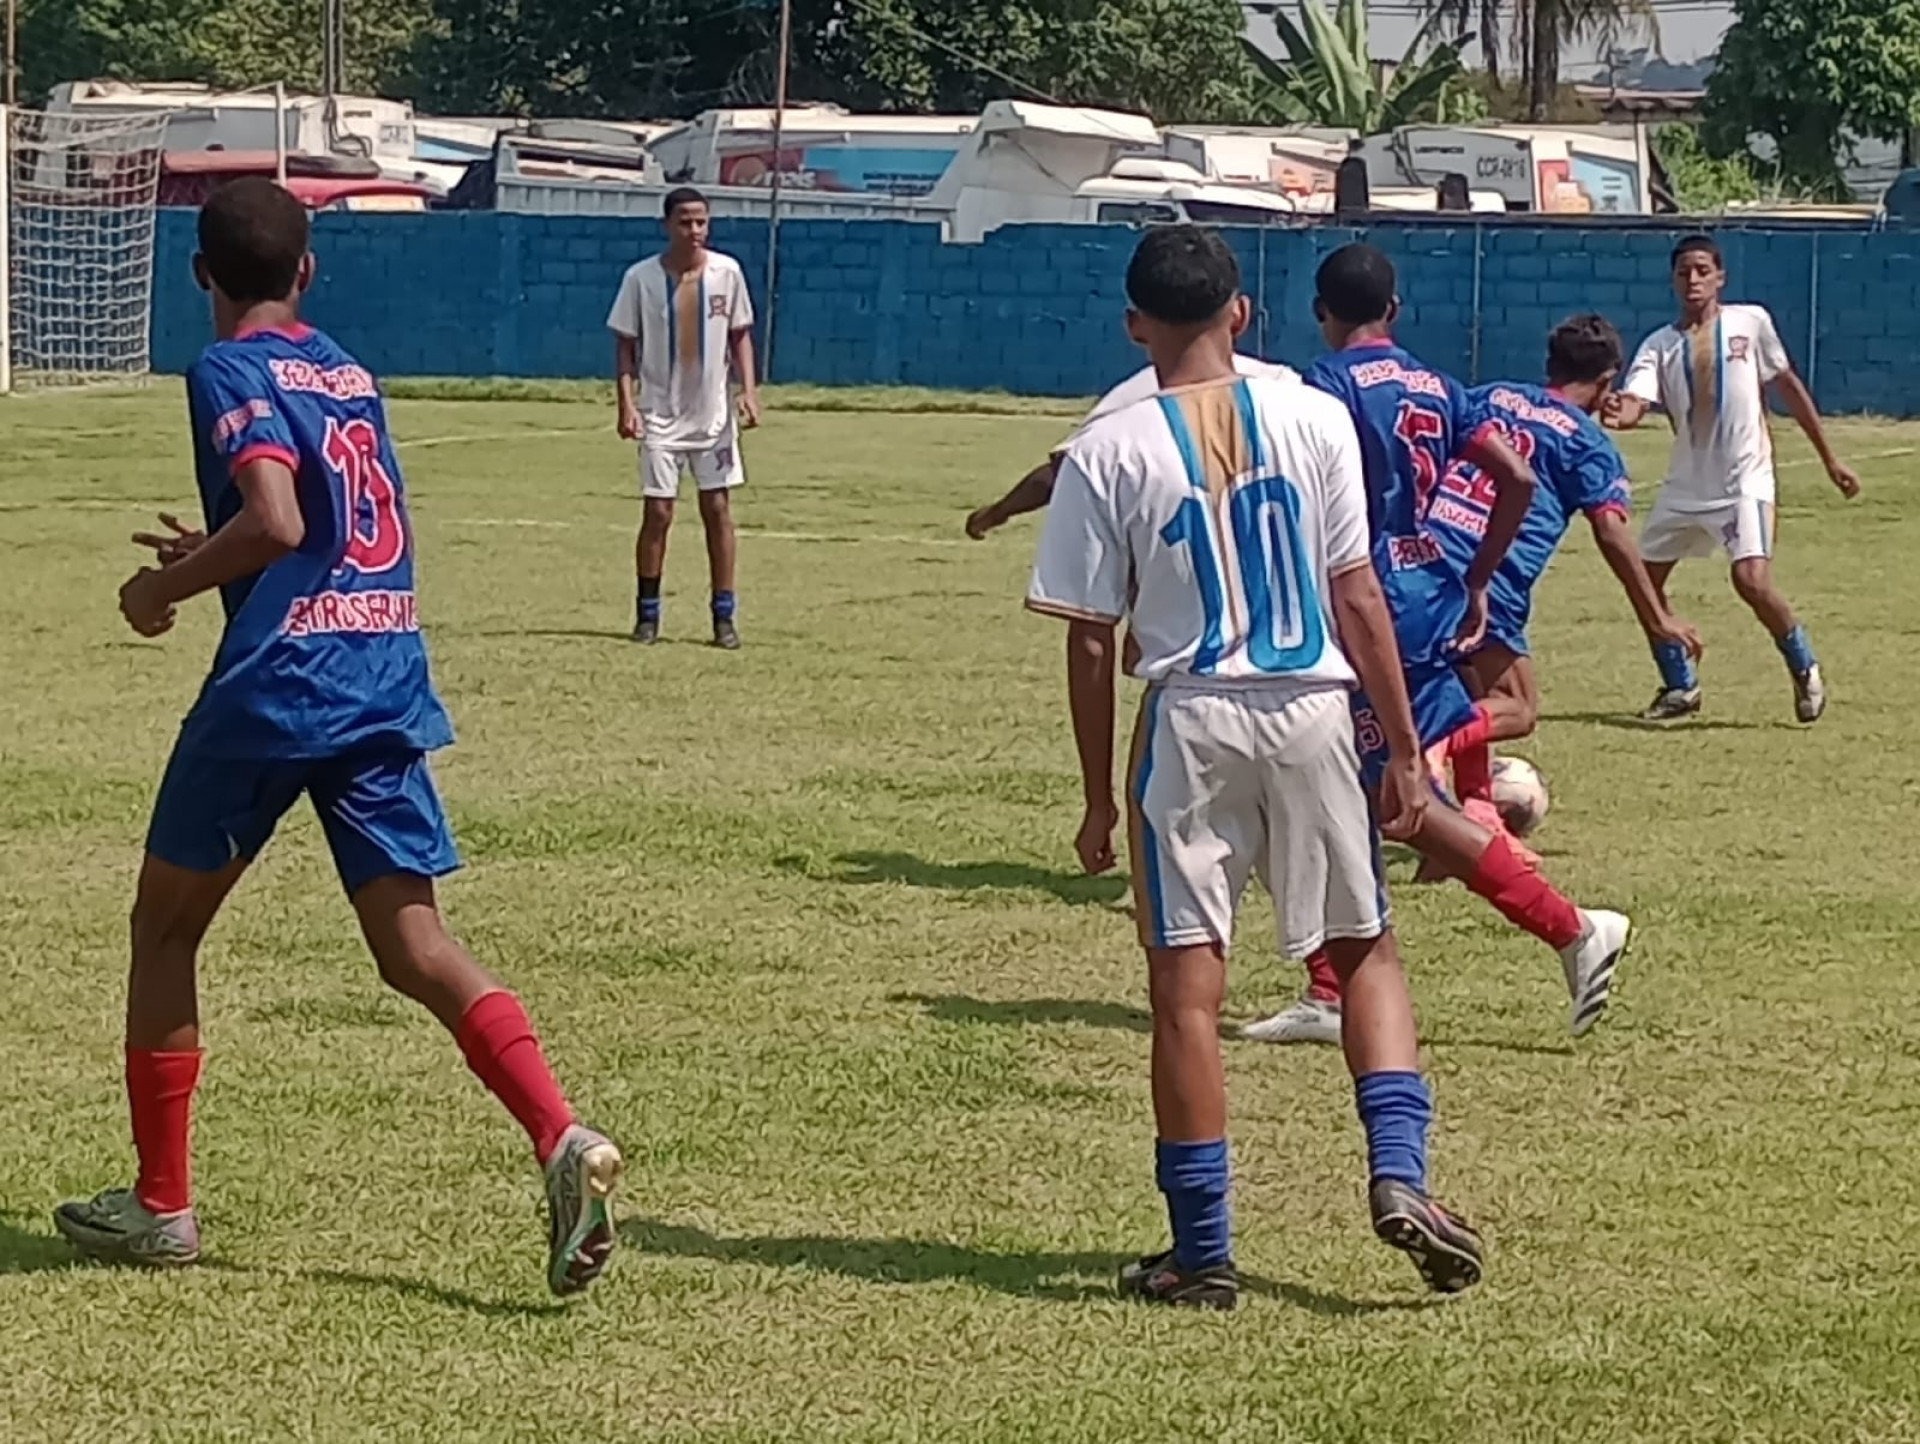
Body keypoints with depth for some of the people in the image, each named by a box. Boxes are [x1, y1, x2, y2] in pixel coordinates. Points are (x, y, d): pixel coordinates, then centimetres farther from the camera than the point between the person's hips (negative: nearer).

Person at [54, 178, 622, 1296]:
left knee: (166, 924, 13)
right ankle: (565, 1139, -22)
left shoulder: (232, 373, -5)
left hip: (275, 687, -6)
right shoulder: (351, 375, 18)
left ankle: (162, 1204, 17)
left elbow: (275, 522, -20)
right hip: (388, 688, 6)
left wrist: (167, 586, -5)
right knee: (416, 948, 1)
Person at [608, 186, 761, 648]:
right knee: (657, 512, -2)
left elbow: (740, 334, 8)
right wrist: (626, 403, -11)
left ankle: (724, 615, 8)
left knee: (718, 508, 2)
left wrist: (749, 391, -3)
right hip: (661, 414, -2)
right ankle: (647, 613, 10)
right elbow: (626, 344, -1)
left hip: (713, 412, 2)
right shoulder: (642, 277, -6)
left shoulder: (727, 272, -1)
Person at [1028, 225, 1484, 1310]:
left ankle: (1203, 1250, 7)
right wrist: (1406, 750, 5)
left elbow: (1091, 641, -1)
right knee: (1365, 946, 17)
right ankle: (1399, 1171, 0)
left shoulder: (1108, 453, -2)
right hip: (1314, 710, 2)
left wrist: (1100, 799, 6)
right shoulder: (1314, 419, 1)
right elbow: (1358, 597, -1)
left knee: (1187, 986, 4)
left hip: (1192, 721, -1)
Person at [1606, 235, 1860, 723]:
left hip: (1744, 480, -4)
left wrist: (1830, 459, 7)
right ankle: (1680, 687, 26)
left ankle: (1805, 669, 4)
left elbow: (1789, 387, 6)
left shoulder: (1750, 322, -2)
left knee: (1752, 580, -21)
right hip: (1685, 485, 4)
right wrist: (1619, 413, -40)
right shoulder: (1660, 345, 1)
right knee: (1644, 579, 6)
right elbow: (1634, 404, -14)